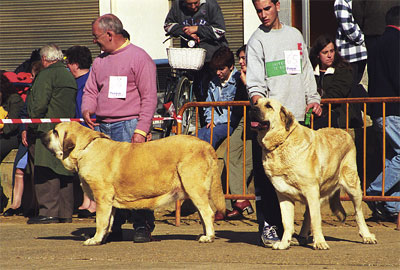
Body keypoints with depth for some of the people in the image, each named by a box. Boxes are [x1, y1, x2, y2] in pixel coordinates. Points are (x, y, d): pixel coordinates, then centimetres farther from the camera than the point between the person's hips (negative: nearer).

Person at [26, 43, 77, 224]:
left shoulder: (46, 75, -7)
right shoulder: (70, 77, 18)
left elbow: (40, 104, -16)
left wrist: (31, 124, -5)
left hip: (48, 128, -8)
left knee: (46, 174, -9)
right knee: (64, 173, 10)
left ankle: (49, 211, -14)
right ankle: (65, 213, 11)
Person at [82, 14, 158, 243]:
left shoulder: (139, 57, -3)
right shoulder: (100, 61, 19)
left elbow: (149, 97, -7)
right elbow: (90, 91, 23)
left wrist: (141, 130, -14)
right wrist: (87, 109, 0)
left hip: (128, 126, -7)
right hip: (102, 127, 7)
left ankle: (143, 227, -8)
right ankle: (112, 228, 11)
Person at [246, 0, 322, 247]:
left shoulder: (295, 35, 17)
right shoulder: (257, 40, 1)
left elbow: (306, 71, 24)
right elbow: (255, 79, -10)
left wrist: (312, 98, 14)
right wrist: (257, 97, -28)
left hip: (295, 115, 5)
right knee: (266, 175, -8)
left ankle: (283, 226, 12)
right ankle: (267, 226, -5)